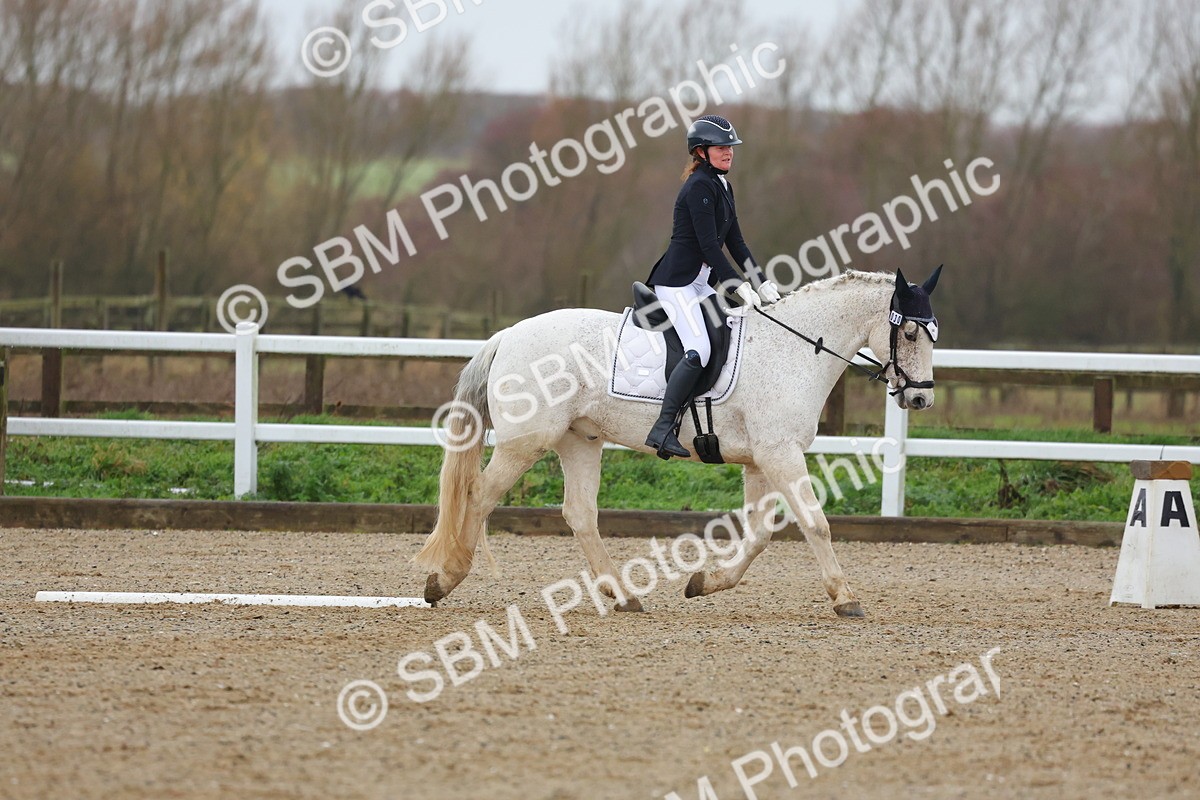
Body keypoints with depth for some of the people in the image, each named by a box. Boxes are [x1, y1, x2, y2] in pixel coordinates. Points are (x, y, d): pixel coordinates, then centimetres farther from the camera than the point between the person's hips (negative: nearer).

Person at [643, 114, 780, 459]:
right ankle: (663, 429, -28)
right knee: (699, 350, -24)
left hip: (700, 283, 10)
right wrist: (740, 287, -19)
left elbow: (735, 243, 17)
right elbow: (708, 245, -19)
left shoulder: (723, 187, 16)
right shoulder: (699, 186, -13)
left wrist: (762, 283, 7)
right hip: (677, 280, -10)